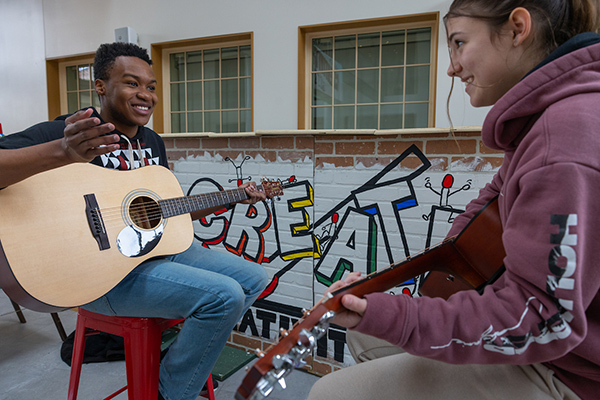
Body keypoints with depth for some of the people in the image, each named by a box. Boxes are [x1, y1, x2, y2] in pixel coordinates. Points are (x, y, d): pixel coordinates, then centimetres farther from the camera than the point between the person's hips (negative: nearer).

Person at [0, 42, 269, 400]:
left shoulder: (153, 142, 13)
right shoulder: (64, 132, -12)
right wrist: (63, 152, -48)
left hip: (162, 248, 8)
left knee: (254, 278, 5)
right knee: (224, 295, -25)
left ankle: (194, 356, 19)